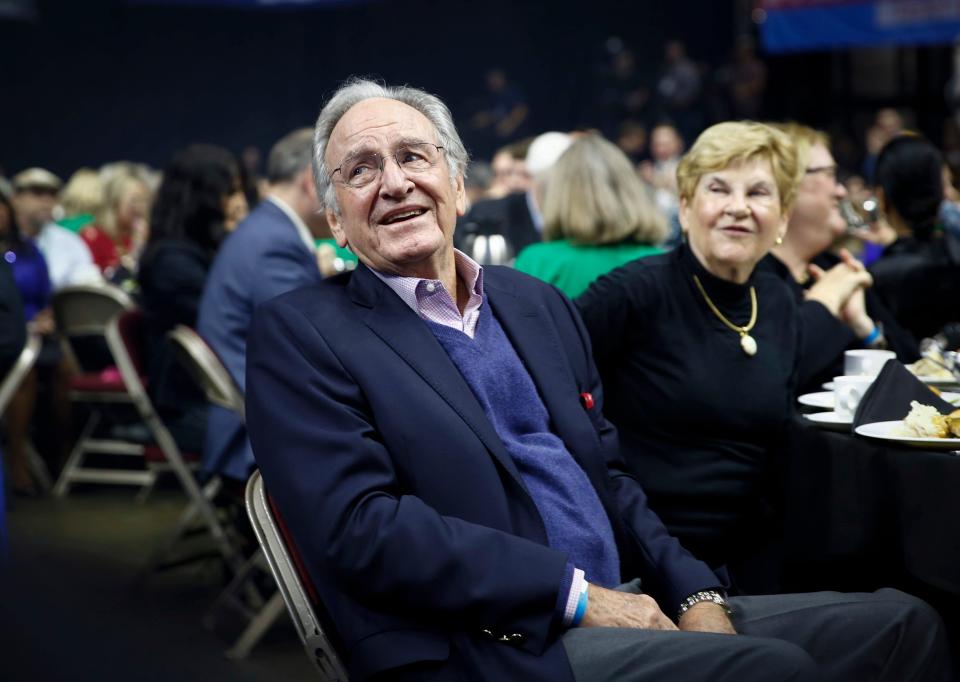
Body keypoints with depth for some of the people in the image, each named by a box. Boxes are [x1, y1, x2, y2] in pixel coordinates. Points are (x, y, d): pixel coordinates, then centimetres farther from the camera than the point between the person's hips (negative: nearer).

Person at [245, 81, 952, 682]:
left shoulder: (540, 304, 18)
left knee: (900, 623, -4)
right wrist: (576, 595, -15)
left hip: (624, 607, 7)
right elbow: (360, 527, -13)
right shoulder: (297, 334, -2)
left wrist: (694, 594, 2)